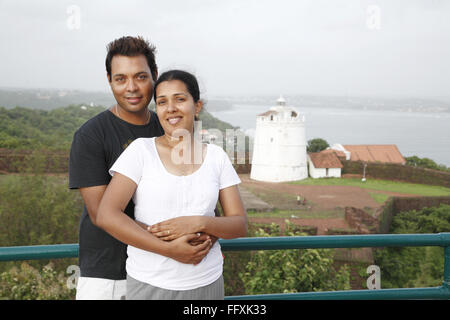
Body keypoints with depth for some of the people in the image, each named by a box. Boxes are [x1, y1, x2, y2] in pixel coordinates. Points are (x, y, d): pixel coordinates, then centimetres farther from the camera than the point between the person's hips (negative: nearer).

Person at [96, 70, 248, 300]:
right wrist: (170, 250, -18)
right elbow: (106, 216, -15)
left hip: (206, 282, 2)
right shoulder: (141, 150, -6)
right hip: (149, 283, -2)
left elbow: (240, 225, 0)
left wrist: (198, 223, -19)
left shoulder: (216, 157, 1)